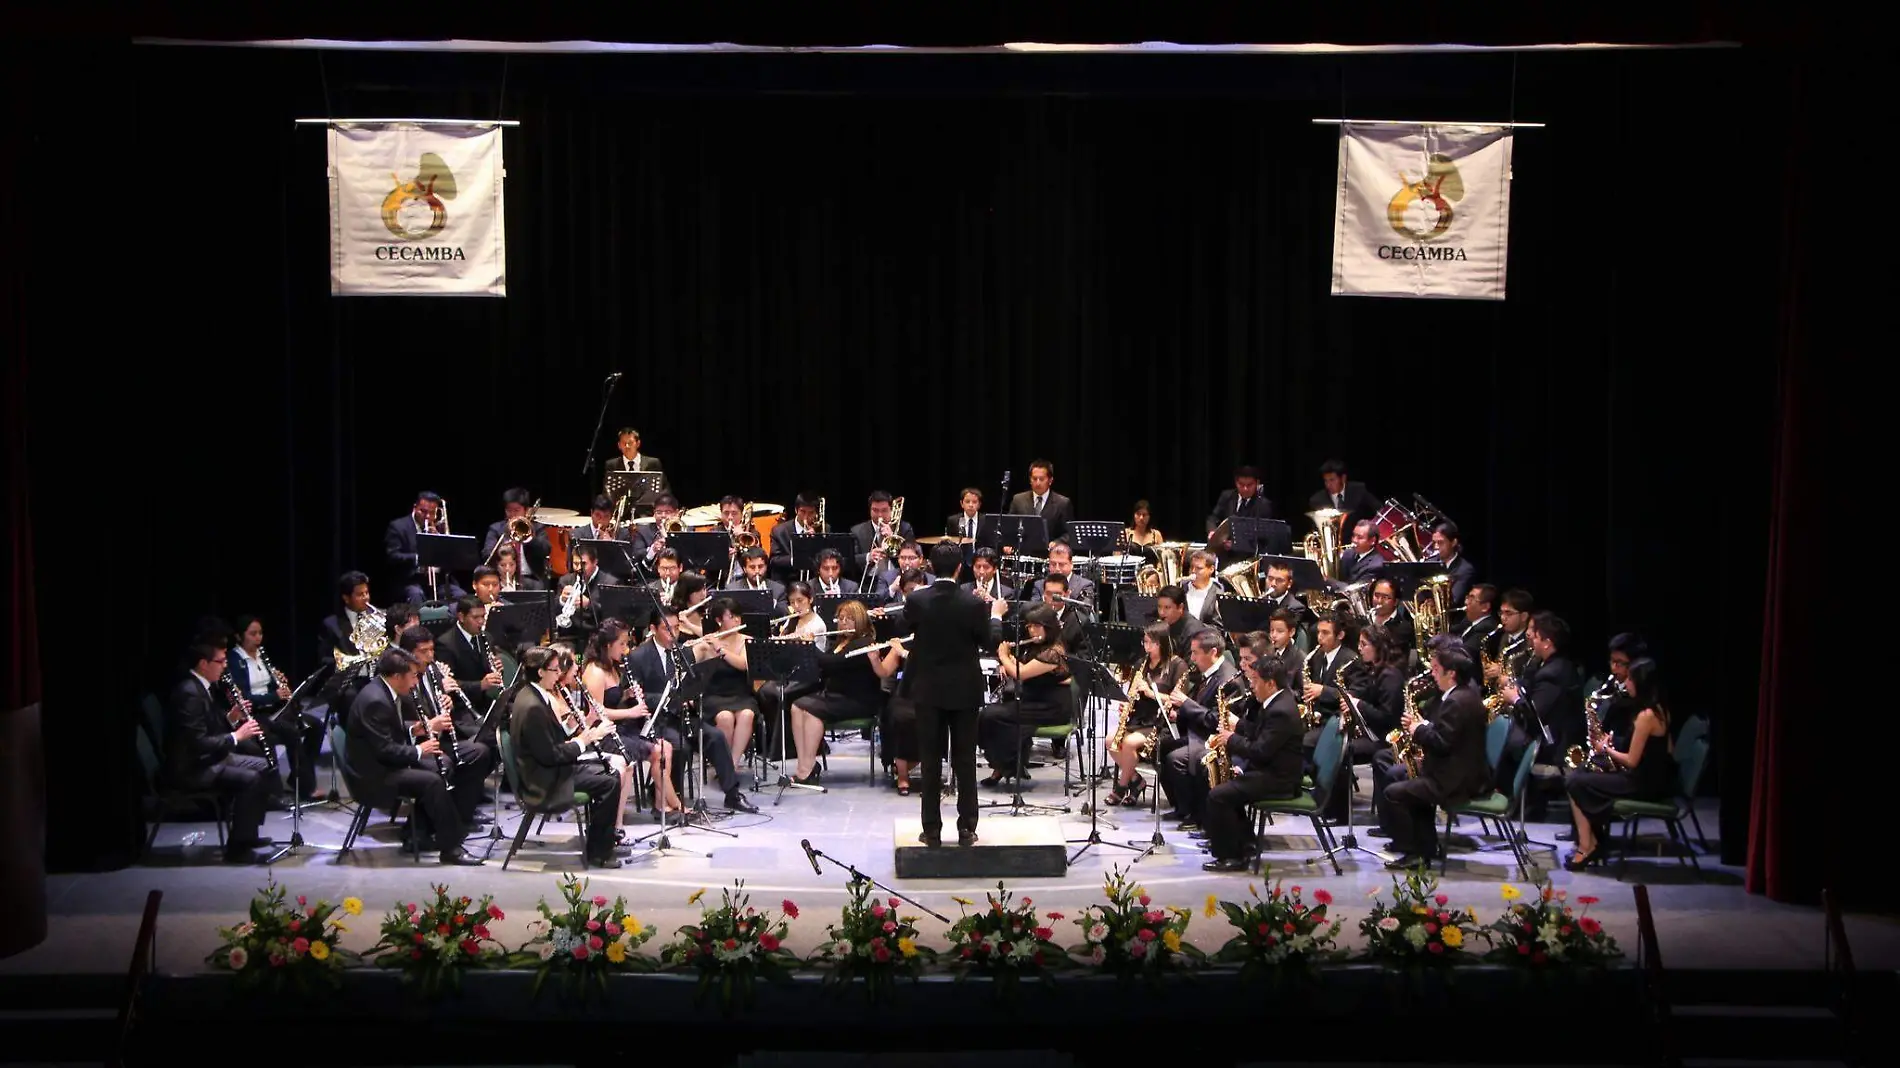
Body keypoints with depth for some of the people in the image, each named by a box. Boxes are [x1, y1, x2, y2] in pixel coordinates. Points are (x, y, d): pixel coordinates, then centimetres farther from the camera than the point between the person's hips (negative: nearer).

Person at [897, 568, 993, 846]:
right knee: (965, 761, 7)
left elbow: (905, 628, 5)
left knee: (930, 763, 6)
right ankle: (967, 828, 8)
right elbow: (988, 641, -3)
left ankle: (932, 829, 7)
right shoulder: (974, 603, -14)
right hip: (965, 690, 0)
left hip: (928, 690, 0)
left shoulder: (916, 600, -12)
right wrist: (994, 614, 10)